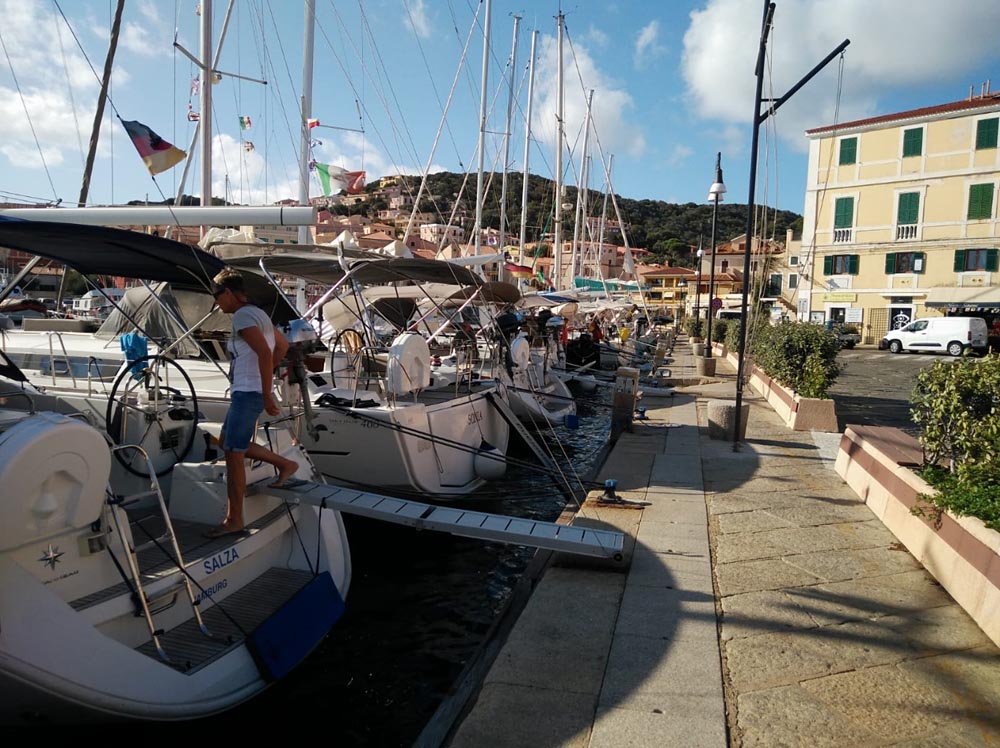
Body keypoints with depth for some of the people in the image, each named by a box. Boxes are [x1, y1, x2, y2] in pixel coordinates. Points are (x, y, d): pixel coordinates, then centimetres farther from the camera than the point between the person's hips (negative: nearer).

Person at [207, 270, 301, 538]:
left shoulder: (242, 316, -15)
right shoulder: (258, 313, 15)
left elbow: (264, 353, -27)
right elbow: (283, 345, 25)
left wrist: (266, 395, -25)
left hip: (248, 394, -10)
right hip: (246, 392, 10)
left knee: (233, 455, -2)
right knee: (227, 441, 21)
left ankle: (234, 520, 8)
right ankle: (285, 465, 22)